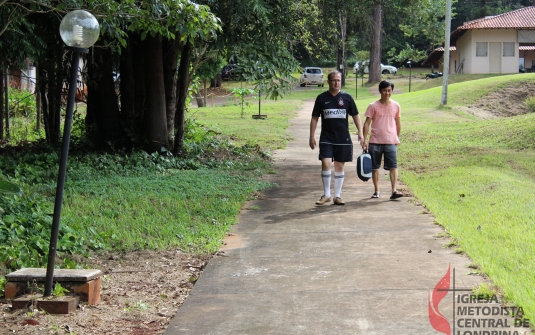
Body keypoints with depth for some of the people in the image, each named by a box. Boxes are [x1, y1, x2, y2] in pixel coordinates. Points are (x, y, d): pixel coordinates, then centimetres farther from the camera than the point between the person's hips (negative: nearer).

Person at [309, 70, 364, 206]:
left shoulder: (347, 97, 5)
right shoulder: (322, 98, 4)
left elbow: (355, 115, 8)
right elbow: (314, 118, 7)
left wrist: (360, 133, -2)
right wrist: (312, 136, 1)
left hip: (343, 139, 1)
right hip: (326, 138, -1)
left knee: (339, 166, 6)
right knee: (326, 164, -14)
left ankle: (337, 196, 15)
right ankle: (326, 194, 0)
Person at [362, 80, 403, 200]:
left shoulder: (396, 106, 5)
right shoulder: (373, 106, -2)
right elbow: (367, 123, -1)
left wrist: (397, 138, 19)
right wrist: (364, 140, -6)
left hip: (391, 142, 0)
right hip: (375, 142, 0)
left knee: (393, 166, -10)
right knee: (374, 167, 7)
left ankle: (394, 190, -14)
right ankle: (377, 191, 18)